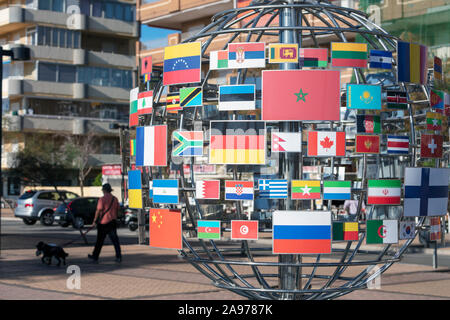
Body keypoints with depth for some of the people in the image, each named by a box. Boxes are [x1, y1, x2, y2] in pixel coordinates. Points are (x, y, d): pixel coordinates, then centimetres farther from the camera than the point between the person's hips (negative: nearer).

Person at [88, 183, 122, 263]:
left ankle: (95, 257, 16)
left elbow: (98, 211, -14)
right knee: (115, 240, 5)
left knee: (99, 241, 6)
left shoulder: (102, 199, -13)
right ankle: (118, 257, 0)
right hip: (112, 222, 5)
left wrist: (95, 220, -5)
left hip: (103, 223, -4)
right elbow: (117, 210, 14)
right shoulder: (115, 199, 6)